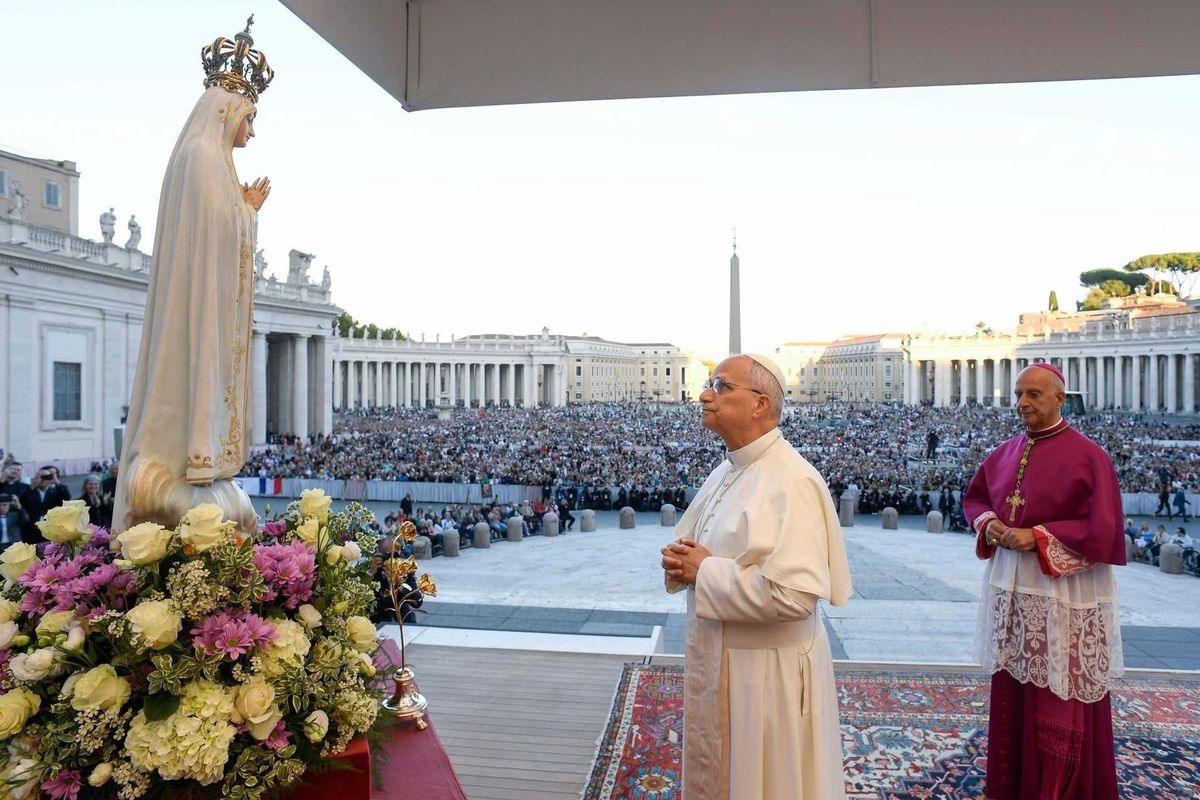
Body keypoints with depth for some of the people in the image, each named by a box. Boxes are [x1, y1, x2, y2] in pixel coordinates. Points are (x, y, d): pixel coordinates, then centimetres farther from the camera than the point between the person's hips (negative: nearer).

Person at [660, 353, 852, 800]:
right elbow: (698, 546, 19)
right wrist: (681, 562, -4)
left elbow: (795, 593, -32)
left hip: (768, 672, -8)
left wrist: (704, 572, -21)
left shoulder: (791, 481, -22)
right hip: (716, 661, 8)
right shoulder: (726, 473, 6)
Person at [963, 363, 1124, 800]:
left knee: (1061, 695, 3)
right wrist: (988, 524, -2)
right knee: (1012, 689, 15)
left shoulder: (1087, 455, -11)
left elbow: (1102, 529, -15)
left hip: (1064, 592, -6)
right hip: (1009, 585, 6)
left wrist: (1038, 537, -19)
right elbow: (975, 497, 18)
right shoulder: (1005, 453, 7)